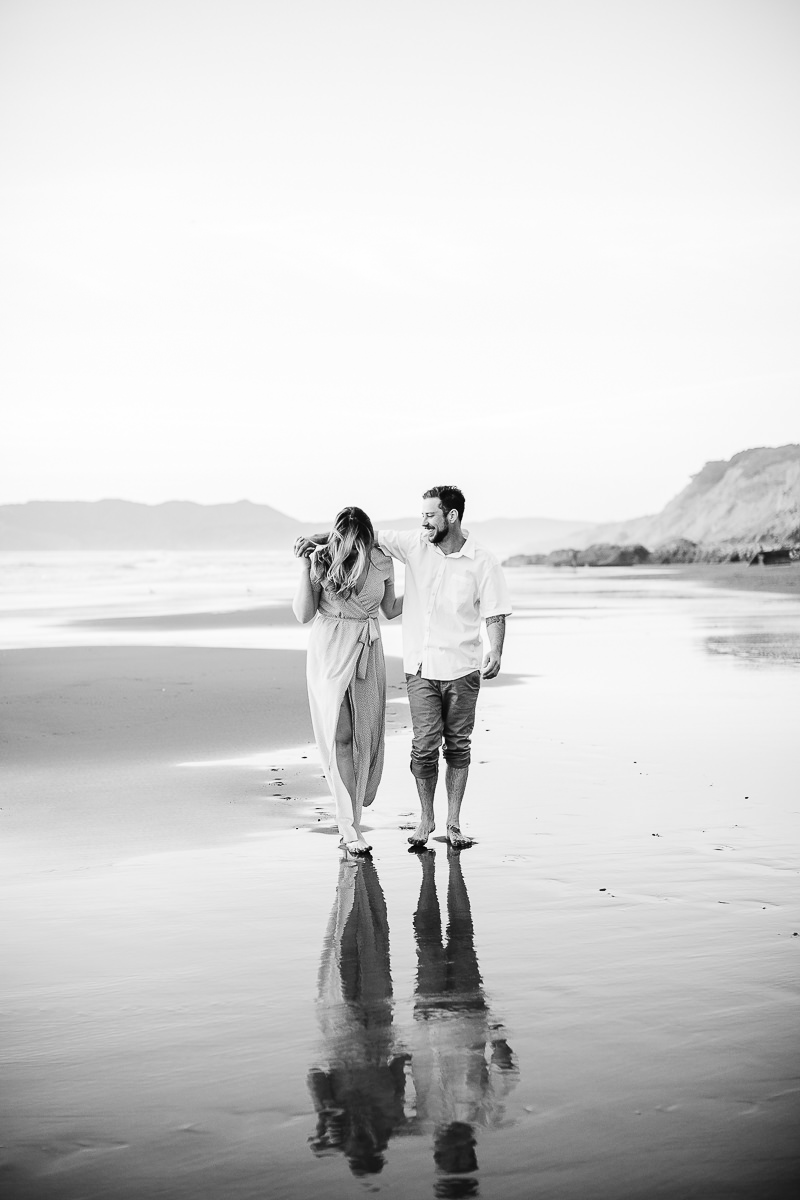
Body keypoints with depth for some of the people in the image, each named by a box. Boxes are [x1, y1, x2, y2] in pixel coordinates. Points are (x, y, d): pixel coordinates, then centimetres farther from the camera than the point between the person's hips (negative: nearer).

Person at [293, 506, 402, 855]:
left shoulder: (381, 562, 0)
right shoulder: (322, 560, -7)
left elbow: (390, 610, 15)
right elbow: (304, 615, -7)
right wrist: (306, 567, -15)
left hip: (367, 653, 3)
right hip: (329, 653, -3)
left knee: (366, 735, 2)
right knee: (340, 736, -8)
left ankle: (349, 814, 20)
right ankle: (350, 829, -7)